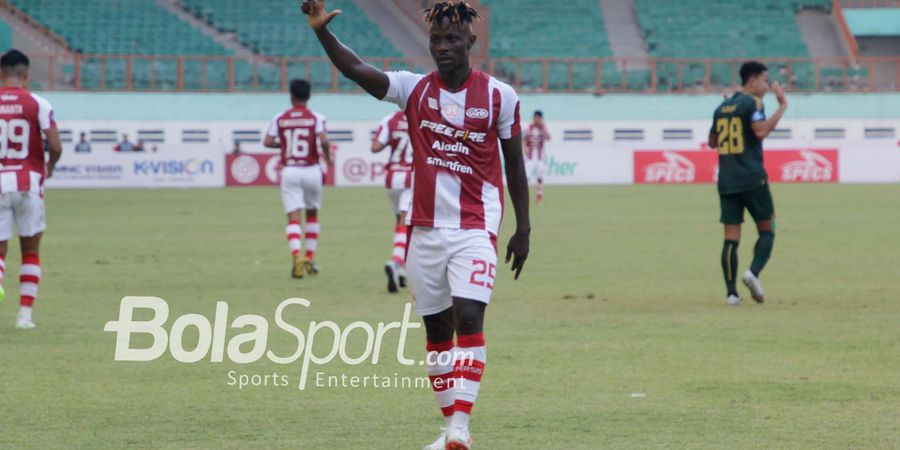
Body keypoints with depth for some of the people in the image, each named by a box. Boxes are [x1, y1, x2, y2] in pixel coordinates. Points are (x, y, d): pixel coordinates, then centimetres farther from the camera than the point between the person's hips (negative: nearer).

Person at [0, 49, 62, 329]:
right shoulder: (37, 104, -3)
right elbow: (55, 146, -8)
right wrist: (50, 167, 14)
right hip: (28, 183, 0)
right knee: (31, 250, 13)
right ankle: (25, 314, 9)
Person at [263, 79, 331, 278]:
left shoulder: (280, 118, 3)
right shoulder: (316, 118, -2)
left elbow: (268, 142, -2)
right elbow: (323, 140, -17)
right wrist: (328, 157, 2)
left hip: (289, 171, 0)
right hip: (311, 170, 0)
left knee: (293, 218, -3)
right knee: (312, 214, 20)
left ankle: (296, 256, -26)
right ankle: (310, 259, 20)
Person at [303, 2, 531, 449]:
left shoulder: (499, 96, -2)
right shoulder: (415, 89, 2)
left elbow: (514, 165, 5)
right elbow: (356, 70, -13)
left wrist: (522, 229, 3)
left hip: (475, 230, -3)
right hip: (425, 229, 3)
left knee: (469, 317, -19)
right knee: (436, 329, 7)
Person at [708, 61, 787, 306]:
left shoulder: (722, 107, 16)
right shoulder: (751, 102, -5)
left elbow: (712, 141, 25)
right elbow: (761, 130, -21)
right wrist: (782, 107, -14)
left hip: (726, 181, 6)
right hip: (752, 179, -6)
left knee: (731, 237, 1)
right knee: (767, 230, 6)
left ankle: (731, 292, -7)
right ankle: (754, 272, -17)